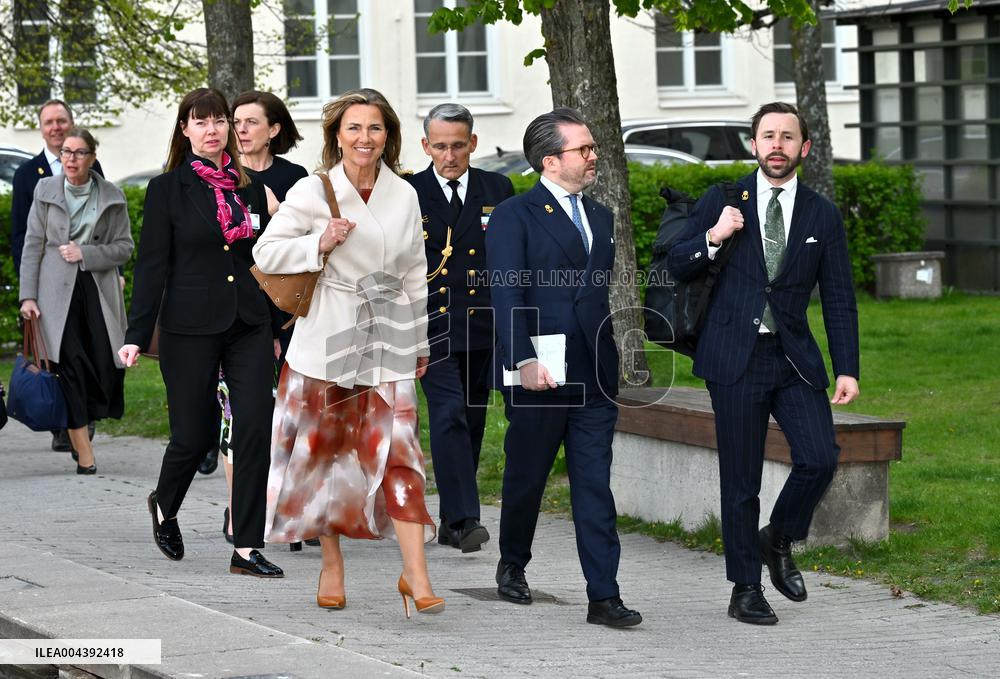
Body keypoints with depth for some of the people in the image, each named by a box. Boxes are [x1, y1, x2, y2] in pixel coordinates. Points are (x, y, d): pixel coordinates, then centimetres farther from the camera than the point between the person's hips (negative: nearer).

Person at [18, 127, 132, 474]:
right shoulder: (45, 190, 4)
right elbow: (32, 246, 4)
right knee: (70, 365, -9)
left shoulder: (111, 197, 5)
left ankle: (80, 429, 22)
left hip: (99, 288, 1)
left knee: (107, 367, -8)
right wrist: (28, 296, -2)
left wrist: (85, 253, -9)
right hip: (58, 290, -1)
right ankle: (84, 455, -6)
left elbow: (124, 247, 6)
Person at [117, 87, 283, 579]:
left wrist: (275, 329, 12)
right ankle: (164, 507, 35)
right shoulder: (167, 189, 0)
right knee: (194, 433, 1)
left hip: (248, 326, 3)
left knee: (255, 429, -7)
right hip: (190, 329, -3)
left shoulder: (249, 187, 11)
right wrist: (137, 335, -8)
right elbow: (152, 266, -3)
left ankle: (246, 549, -3)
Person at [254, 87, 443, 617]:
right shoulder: (312, 192, -4)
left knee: (399, 451, -8)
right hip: (327, 338, -2)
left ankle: (415, 575, -12)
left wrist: (420, 341, 18)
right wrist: (319, 244, -17)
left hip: (388, 342, 2)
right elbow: (266, 254, -2)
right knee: (326, 451, 7)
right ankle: (332, 567, 22)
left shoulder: (404, 196, 6)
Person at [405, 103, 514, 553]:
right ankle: (463, 520, -21)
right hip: (432, 326, -3)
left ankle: (450, 523, 20)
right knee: (449, 417, -16)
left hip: (485, 329, 3)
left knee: (472, 424, 9)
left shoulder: (498, 190, 8)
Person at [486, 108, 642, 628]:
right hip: (539, 375, -4)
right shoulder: (514, 216, -6)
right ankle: (512, 566, 34)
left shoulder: (601, 218, 15)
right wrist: (524, 361, -25)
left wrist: (609, 362, 13)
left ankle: (604, 596, -5)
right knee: (526, 477, 11)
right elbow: (507, 295, -15)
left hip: (594, 377, 5)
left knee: (595, 486, -1)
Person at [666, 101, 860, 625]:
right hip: (735, 359, -1)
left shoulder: (823, 217, 7)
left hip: (794, 358, 2)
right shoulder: (722, 202, 4)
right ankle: (745, 589, 12)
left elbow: (838, 299, 8)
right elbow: (675, 265, 5)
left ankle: (778, 541, 15)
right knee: (741, 480, 1)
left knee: (820, 458, -13)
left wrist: (847, 368, 0)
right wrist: (713, 238, -14)